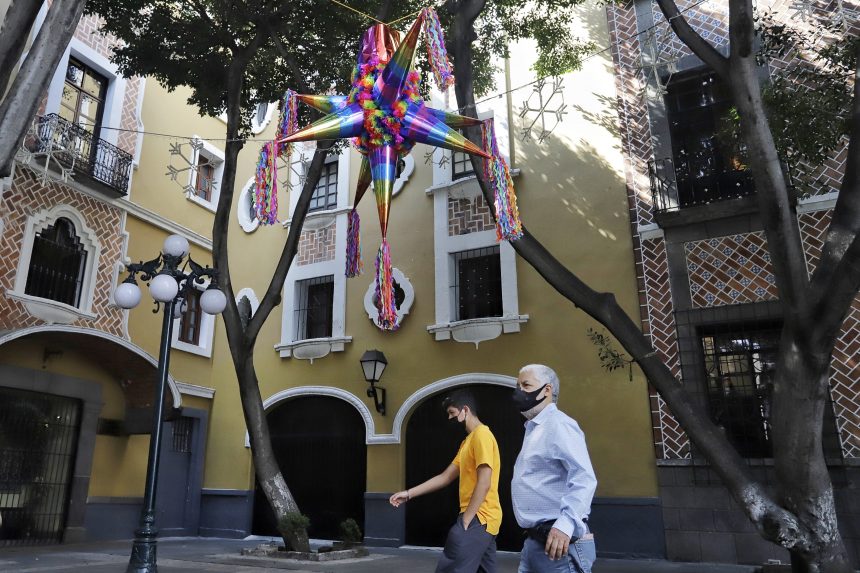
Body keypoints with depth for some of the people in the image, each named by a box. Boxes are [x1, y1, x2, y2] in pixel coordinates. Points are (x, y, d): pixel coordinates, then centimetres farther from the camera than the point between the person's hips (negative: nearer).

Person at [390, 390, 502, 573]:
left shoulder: (481, 435, -12)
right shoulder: (468, 441, 19)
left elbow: (484, 483, -20)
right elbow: (445, 477, 18)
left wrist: (465, 521, -18)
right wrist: (409, 493, 12)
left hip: (478, 519, -10)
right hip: (482, 520, 10)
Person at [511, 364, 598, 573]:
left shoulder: (558, 424, -12)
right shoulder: (533, 429, 19)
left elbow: (584, 478, -23)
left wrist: (565, 523, -34)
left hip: (559, 539, -9)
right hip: (535, 540, 9)